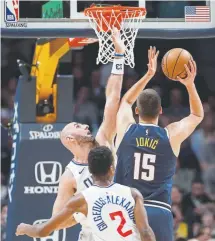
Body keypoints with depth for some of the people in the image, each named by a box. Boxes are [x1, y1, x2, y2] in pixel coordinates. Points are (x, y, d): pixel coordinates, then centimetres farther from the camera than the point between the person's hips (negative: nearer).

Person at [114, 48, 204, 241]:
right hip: (159, 213, -1)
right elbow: (198, 115, 26)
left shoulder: (125, 130, 5)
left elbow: (126, 101, 30)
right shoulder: (172, 135, 3)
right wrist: (190, 84, 22)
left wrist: (149, 75, 34)